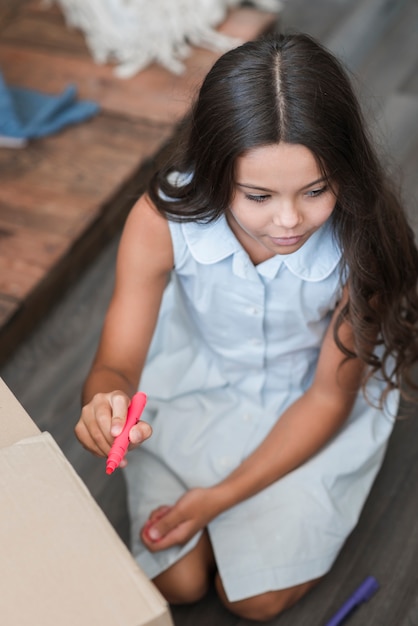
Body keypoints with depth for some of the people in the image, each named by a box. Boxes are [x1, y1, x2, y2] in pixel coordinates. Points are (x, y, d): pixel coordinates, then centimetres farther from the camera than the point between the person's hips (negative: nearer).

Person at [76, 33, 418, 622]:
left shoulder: (361, 240, -33)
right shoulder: (162, 220, -30)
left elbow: (329, 397, -19)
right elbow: (117, 363, -22)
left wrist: (223, 495, -22)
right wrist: (105, 403, -48)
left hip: (307, 404, -1)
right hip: (195, 382, 1)